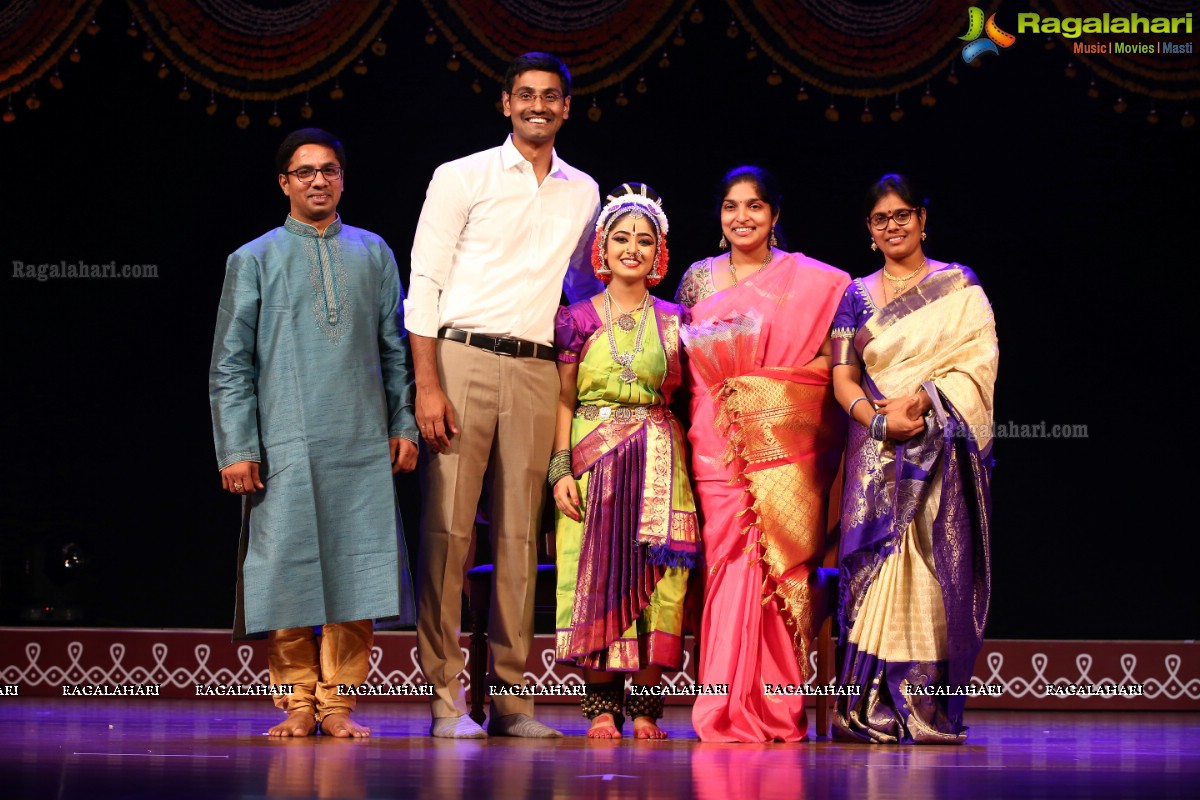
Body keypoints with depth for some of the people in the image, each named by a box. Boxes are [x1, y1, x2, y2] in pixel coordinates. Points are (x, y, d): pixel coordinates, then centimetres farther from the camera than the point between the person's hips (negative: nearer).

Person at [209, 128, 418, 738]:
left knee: (356, 569, -3)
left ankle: (338, 702, 4)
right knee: (288, 573, -3)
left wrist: (404, 424, 7)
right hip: (284, 446, -2)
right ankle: (298, 703, 7)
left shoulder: (373, 254, 15)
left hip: (363, 442, 2)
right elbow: (230, 363, 5)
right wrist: (235, 448, -3)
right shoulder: (254, 261, 8)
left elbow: (395, 348, 16)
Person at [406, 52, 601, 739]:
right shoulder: (462, 178, 3)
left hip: (536, 370, 3)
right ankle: (446, 700, -3)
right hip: (463, 356, -3)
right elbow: (425, 283, -1)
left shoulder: (583, 193, 15)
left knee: (519, 533, 3)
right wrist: (428, 385, -9)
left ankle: (510, 698, 7)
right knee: (449, 527, -6)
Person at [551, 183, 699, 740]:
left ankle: (645, 705, 1)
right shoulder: (578, 320, 6)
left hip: (659, 462, 1)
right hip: (592, 459, -1)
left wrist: (683, 466, -2)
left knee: (654, 576, -5)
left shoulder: (673, 321, 9)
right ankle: (602, 705, 0)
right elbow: (563, 400, 4)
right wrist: (561, 469, -6)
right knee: (596, 575, -6)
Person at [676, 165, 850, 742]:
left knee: (783, 561, -8)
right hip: (718, 440, 2)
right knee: (729, 559, -8)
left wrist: (804, 370, -4)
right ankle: (731, 713, -5)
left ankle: (779, 713, -2)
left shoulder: (809, 280, 7)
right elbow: (683, 358, 21)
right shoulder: (699, 279, 15)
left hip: (784, 438, -2)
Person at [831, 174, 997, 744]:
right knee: (878, 560, -8)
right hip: (878, 450, 2)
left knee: (936, 563, -8)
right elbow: (843, 377, 7)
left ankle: (930, 711, -8)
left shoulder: (959, 286, 9)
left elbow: (978, 358, -2)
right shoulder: (856, 296, 15)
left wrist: (920, 400, -14)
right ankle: (872, 711, -8)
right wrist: (879, 419, -12)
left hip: (943, 447, -1)